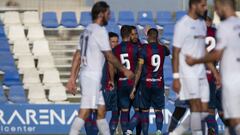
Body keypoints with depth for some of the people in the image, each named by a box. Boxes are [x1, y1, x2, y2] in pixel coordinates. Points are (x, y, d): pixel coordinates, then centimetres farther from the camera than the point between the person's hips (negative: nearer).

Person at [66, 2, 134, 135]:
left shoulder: (87, 30, 16)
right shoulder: (100, 31, -11)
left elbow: (77, 56, 14)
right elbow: (109, 56, -9)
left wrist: (73, 78, 14)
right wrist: (124, 70, 3)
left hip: (85, 74, 10)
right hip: (92, 76, -10)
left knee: (101, 110, 14)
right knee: (85, 112, -12)